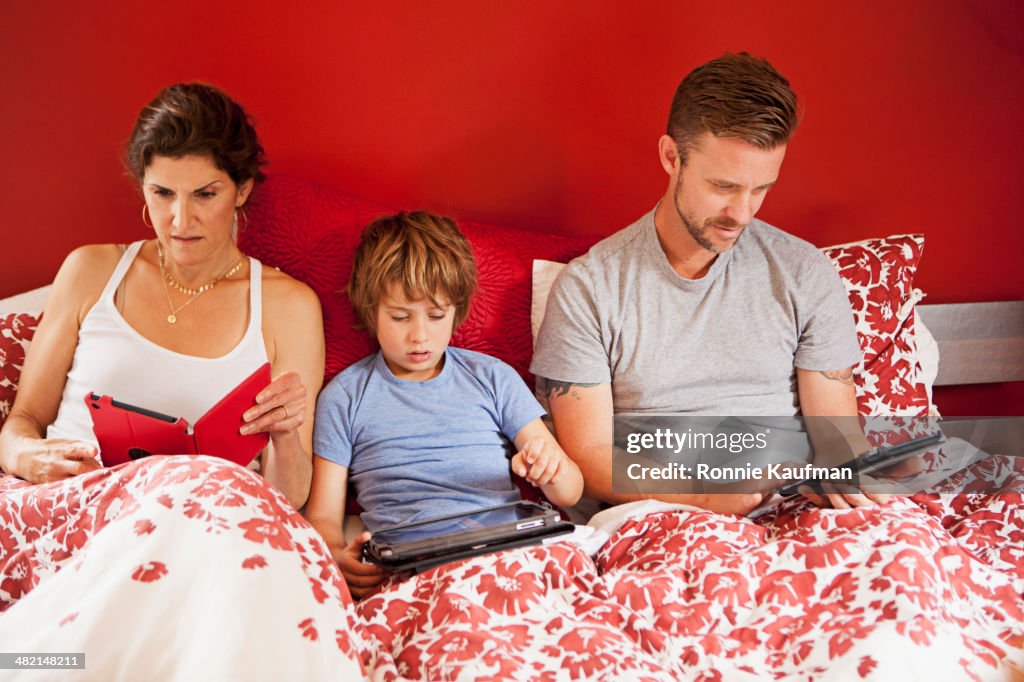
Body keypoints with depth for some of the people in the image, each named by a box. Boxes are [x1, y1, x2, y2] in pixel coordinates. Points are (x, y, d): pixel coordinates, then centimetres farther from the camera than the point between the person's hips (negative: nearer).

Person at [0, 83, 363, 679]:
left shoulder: (287, 304, 10)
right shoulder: (91, 272, 15)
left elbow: (289, 496, 10)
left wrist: (288, 439, -13)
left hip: (186, 539, 0)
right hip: (60, 508, 0)